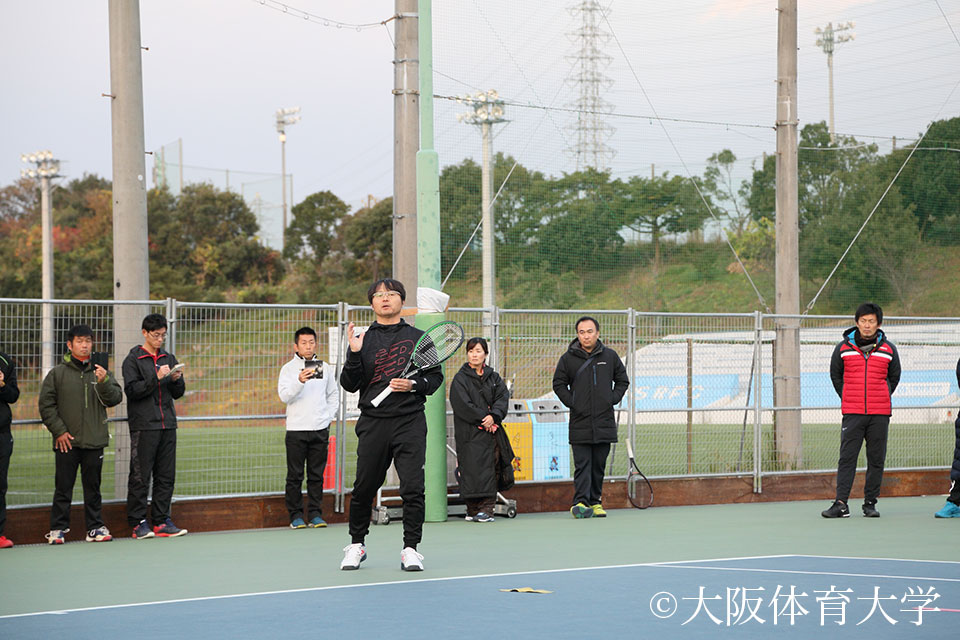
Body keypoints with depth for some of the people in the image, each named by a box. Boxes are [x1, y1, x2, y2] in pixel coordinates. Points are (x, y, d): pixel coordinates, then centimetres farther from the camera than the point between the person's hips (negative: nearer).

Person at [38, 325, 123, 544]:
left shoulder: (101, 373, 9)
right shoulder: (57, 374, 3)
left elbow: (115, 399, 1)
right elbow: (46, 405, 1)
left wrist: (104, 382, -17)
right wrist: (59, 430, -7)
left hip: (94, 441, 2)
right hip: (66, 442, -2)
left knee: (93, 487, 7)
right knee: (63, 487, -1)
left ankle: (95, 527, 13)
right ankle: (57, 528, 4)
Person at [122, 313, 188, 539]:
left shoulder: (168, 358, 16)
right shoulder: (133, 359, 0)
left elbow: (178, 393, 18)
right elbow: (131, 390, -11)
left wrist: (177, 380, -3)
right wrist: (156, 378, -19)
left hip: (167, 425, 6)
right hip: (143, 426, -5)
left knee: (166, 476, 5)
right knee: (140, 477, -4)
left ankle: (161, 521, 10)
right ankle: (138, 522, 0)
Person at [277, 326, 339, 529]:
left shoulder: (325, 368, 11)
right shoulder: (288, 369, 0)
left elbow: (333, 396, 20)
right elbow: (284, 396, -13)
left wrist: (328, 417, 7)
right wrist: (300, 381, -29)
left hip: (320, 429, 3)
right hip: (296, 429, -3)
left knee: (317, 474, 5)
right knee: (295, 475, -1)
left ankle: (315, 514, 10)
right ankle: (296, 516, 5)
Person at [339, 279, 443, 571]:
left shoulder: (418, 337, 8)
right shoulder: (362, 339, 9)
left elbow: (436, 376, 9)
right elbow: (350, 385, 3)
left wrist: (414, 385, -9)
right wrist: (355, 354, -11)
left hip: (410, 422, -1)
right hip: (373, 422, 1)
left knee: (413, 488, -9)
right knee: (364, 488, 4)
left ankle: (411, 548, 2)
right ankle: (356, 545, 22)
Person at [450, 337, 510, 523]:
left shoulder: (493, 377, 14)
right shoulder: (460, 379, 2)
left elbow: (502, 397, 3)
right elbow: (463, 405, -8)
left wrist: (493, 416, -14)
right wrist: (483, 420, -13)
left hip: (490, 430, 3)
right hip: (469, 433, -3)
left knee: (489, 469, -3)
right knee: (472, 468, -6)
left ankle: (486, 509, -4)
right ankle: (473, 509, -1)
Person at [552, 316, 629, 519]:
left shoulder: (610, 356, 6)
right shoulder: (568, 359, 1)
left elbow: (622, 380, 15)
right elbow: (559, 384, 8)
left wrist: (613, 399, 2)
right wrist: (570, 402, -3)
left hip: (605, 423, 2)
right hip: (579, 423, -2)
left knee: (599, 466, 8)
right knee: (582, 466, -8)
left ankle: (595, 502, 17)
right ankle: (581, 502, -15)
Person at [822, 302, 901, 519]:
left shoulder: (888, 349, 5)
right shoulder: (844, 347, 3)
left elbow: (894, 377, 18)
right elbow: (835, 375, 16)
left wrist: (881, 399, 12)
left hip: (880, 414, 1)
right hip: (852, 413, -1)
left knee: (876, 460, 4)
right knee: (847, 458, -7)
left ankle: (870, 503, 12)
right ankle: (841, 503, -9)